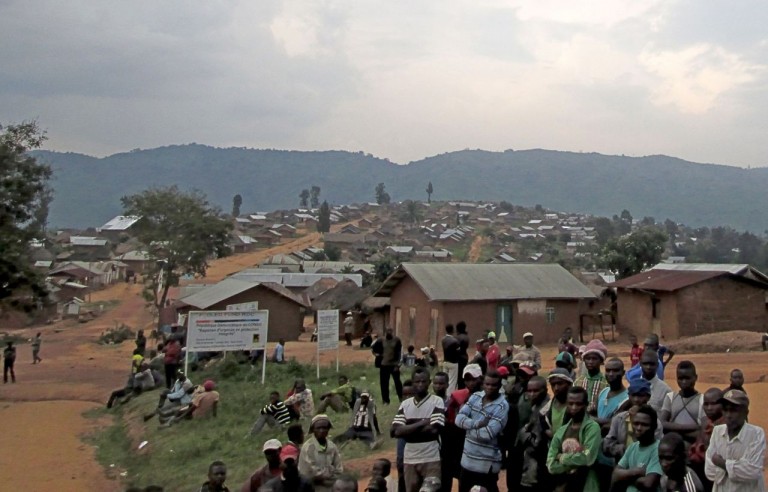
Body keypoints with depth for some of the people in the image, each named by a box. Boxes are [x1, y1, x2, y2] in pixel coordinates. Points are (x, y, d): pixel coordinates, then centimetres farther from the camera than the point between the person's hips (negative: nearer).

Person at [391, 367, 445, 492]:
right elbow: (395, 431, -5)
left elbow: (434, 430, -16)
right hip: (409, 459, 4)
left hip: (431, 459, -4)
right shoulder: (405, 404, 5)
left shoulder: (437, 401, -5)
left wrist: (408, 430, -8)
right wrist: (422, 423, -11)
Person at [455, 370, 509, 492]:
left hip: (487, 463, -6)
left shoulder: (502, 406, -16)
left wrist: (469, 426, -11)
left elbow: (488, 434, -25)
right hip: (467, 458, 6)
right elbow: (459, 419, -8)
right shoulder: (475, 397, 2)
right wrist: (478, 424, -22)